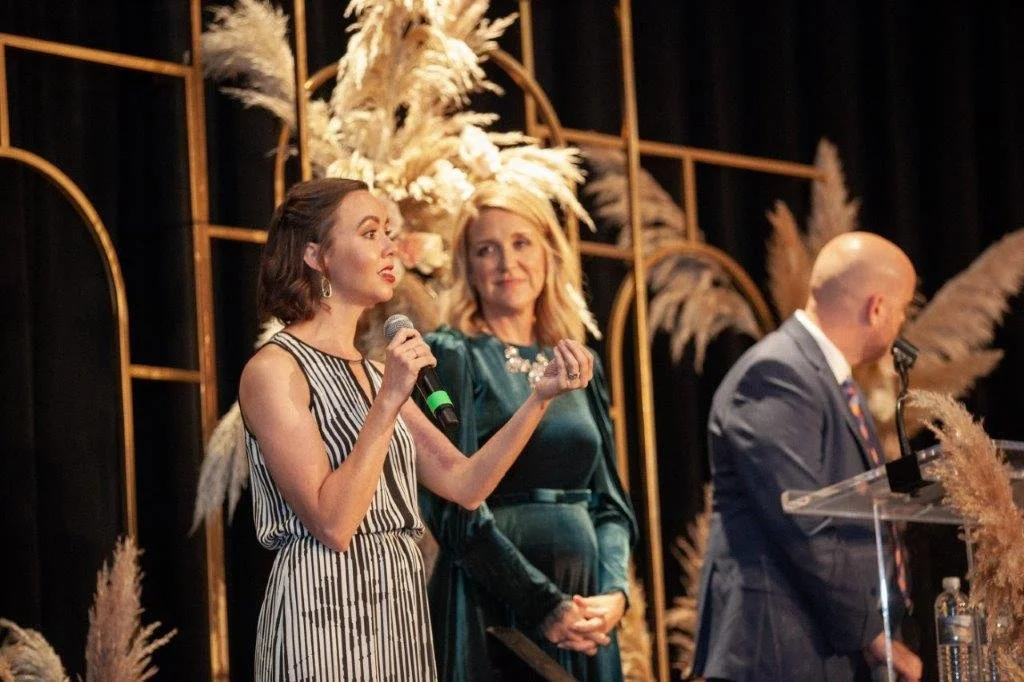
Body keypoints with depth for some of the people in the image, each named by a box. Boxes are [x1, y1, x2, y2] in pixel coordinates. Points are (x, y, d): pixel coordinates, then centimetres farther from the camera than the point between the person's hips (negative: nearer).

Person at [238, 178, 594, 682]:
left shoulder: (372, 373, 17)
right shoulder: (273, 370, -8)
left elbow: (464, 484, 7)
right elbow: (332, 524, -18)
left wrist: (541, 395, -1)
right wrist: (389, 402, -19)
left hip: (398, 616, 8)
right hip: (325, 614, -8)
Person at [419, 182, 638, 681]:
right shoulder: (451, 356, -3)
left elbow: (611, 502, 13)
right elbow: (454, 508, -12)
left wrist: (614, 592, -5)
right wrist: (544, 604, -16)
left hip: (583, 620, 5)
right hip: (493, 617, -5)